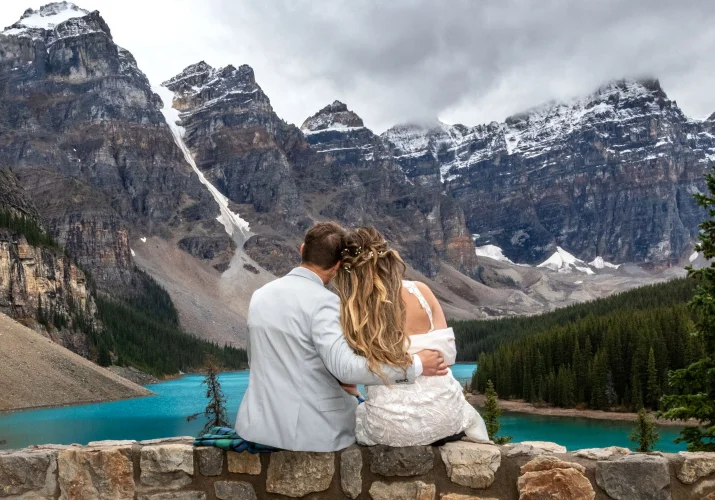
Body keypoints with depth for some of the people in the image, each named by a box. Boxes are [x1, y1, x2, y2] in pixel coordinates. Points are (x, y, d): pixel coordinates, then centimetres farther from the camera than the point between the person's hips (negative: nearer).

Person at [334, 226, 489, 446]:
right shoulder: (420, 291, -6)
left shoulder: (350, 311, -10)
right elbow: (447, 353, 1)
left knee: (352, 416, 34)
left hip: (392, 428, -3)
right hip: (443, 413, 3)